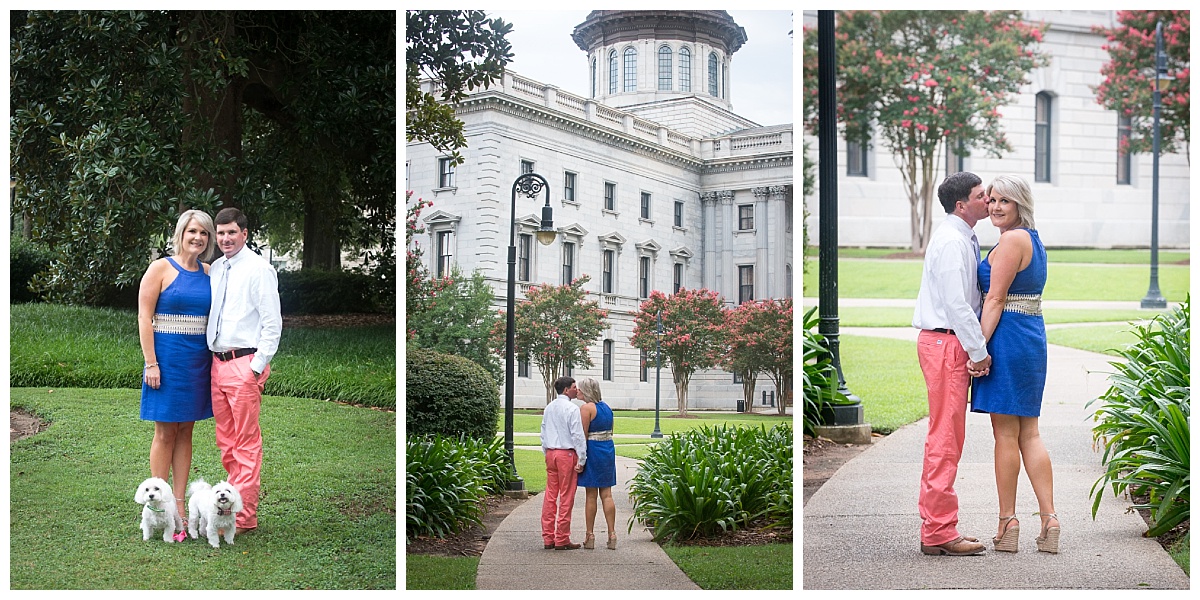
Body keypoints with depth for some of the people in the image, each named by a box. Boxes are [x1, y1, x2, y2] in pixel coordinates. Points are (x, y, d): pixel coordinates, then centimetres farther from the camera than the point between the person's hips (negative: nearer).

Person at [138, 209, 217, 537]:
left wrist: (214, 360, 8)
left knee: (185, 431, 9)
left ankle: (179, 504, 15)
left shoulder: (209, 273, 10)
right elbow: (144, 318, -8)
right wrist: (151, 363, -13)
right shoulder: (161, 268, -5)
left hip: (198, 359, 5)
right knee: (165, 433, 0)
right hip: (167, 356, -5)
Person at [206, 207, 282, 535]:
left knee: (246, 442, -4)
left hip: (245, 363, -7)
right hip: (218, 361, 8)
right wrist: (211, 356, 13)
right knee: (225, 441, 13)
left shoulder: (258, 268, -7)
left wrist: (257, 366, -13)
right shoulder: (215, 268, 14)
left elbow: (272, 322, -10)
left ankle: (244, 516, 1)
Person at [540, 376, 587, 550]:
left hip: (550, 453, 7)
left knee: (550, 495, 9)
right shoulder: (572, 409, -11)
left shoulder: (548, 408, 11)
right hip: (566, 454, -7)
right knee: (566, 497, -1)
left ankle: (548, 538, 11)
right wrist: (582, 460, -10)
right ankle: (562, 540, 1)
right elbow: (577, 435, -13)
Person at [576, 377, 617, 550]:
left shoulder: (586, 408, -12)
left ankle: (589, 536, 4)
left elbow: (583, 435, -15)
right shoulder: (606, 407, 12)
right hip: (609, 449, 7)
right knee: (606, 494, 8)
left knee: (590, 495, 0)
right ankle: (612, 534, 4)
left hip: (592, 450, -7)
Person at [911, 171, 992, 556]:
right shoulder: (952, 241, -14)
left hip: (952, 343, 11)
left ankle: (934, 526, 21)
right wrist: (979, 351, -16)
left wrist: (977, 349, 10)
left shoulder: (963, 239, 18)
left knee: (946, 437, 14)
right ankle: (940, 532, -2)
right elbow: (956, 303, -20)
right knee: (945, 438, -7)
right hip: (946, 343, -11)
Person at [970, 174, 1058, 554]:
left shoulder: (1012, 239, -13)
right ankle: (1049, 521, 9)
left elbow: (995, 299, -16)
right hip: (1033, 335, 9)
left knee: (1005, 435, -2)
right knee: (1029, 434, 10)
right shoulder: (1034, 239, 17)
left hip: (1007, 337, -9)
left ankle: (1008, 524, 5)